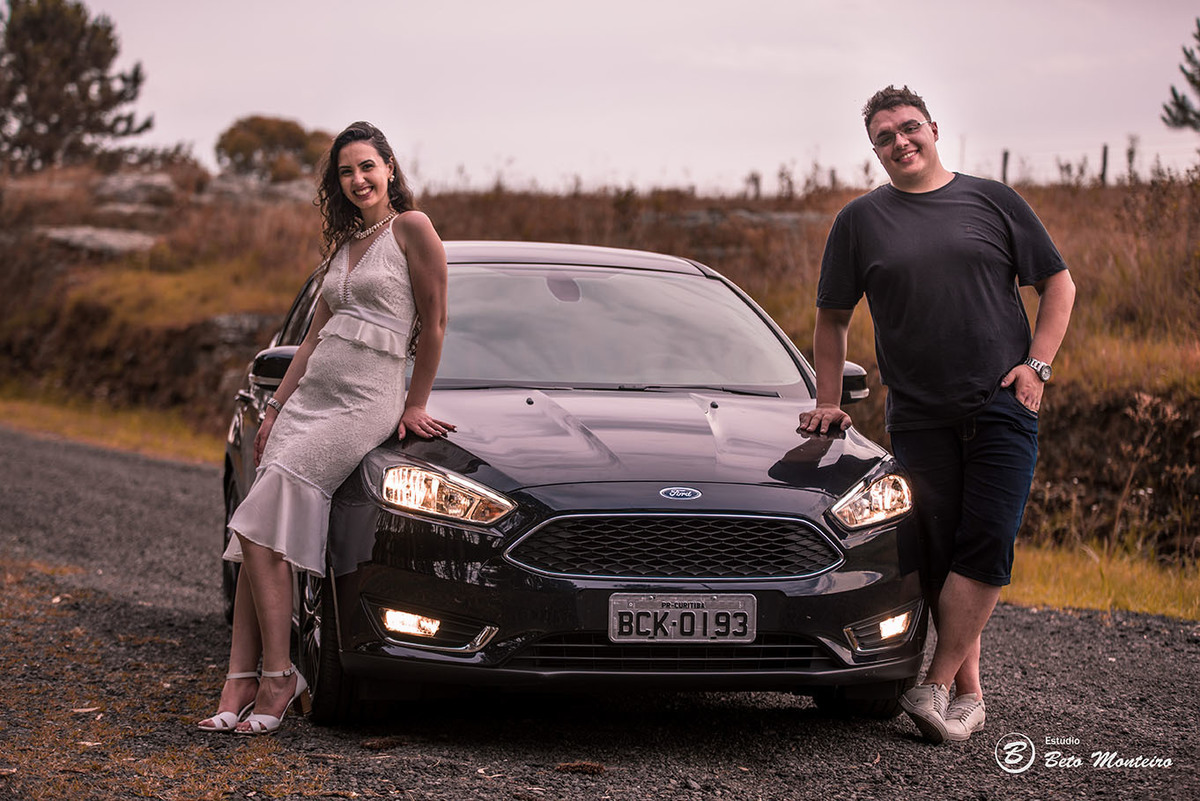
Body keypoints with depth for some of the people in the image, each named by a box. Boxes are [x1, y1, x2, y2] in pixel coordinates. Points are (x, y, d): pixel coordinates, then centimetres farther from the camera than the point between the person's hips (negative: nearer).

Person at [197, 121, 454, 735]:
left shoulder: (411, 228, -3)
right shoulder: (344, 244, 21)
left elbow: (434, 322, -3)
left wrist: (415, 406, 0)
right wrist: (275, 408, 13)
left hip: (365, 402, -7)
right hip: (310, 393, 7)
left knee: (262, 528, -19)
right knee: (256, 538, -8)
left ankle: (277, 678, -13)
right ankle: (242, 681, -12)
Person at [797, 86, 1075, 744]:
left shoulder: (993, 202, 7)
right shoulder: (861, 220, 9)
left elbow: (1057, 283, 12)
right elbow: (832, 320, 16)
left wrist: (1036, 365, 0)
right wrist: (829, 404, 10)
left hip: (1002, 407, -1)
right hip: (919, 417, 1)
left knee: (986, 550, -12)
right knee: (939, 559, -1)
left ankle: (937, 685, -7)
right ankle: (969, 696, 7)